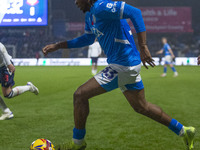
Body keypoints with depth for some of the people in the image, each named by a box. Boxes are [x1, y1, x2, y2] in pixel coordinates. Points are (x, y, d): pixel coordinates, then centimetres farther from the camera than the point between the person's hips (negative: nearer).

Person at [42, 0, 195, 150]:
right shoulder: (90, 15, 13)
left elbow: (135, 12, -27)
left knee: (80, 95, -6)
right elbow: (87, 39, 27)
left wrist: (143, 47, -33)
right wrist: (57, 46, 21)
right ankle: (183, 131, 31)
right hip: (130, 65, 10)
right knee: (141, 107, 21)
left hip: (123, 67, -10)